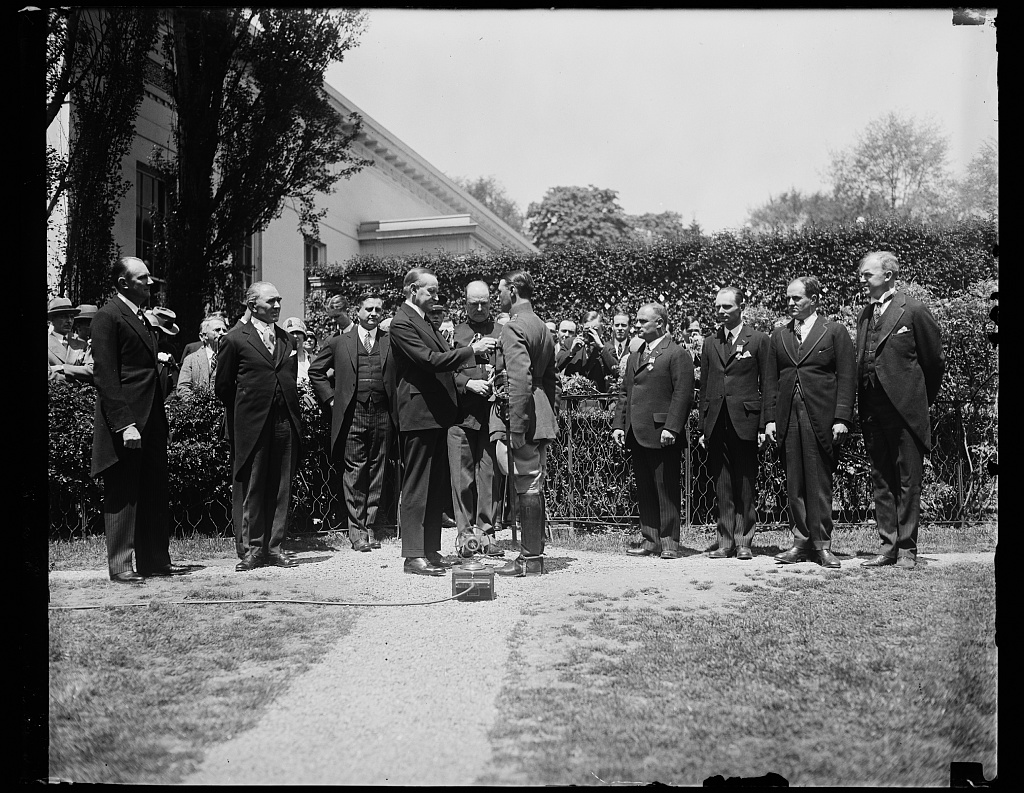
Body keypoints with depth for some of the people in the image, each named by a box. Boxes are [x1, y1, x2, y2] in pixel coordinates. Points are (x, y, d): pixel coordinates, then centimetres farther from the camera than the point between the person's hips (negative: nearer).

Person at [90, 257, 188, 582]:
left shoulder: (142, 318, 19)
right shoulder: (107, 317, -8)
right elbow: (104, 375, -15)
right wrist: (124, 424, -21)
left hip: (151, 423, 9)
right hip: (125, 424, -8)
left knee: (155, 495, 11)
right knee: (122, 495, 0)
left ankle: (156, 560, 19)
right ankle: (120, 565, 8)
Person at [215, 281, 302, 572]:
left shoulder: (287, 339, 15)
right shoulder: (235, 339, -1)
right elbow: (222, 385, 4)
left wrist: (291, 412, 13)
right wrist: (244, 410, 8)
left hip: (285, 424, 4)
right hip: (252, 426, -4)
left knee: (281, 490, 6)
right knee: (251, 491, 2)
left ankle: (275, 547, 12)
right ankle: (252, 548, 9)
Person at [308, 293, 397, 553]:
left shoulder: (392, 342, 10)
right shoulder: (339, 343, 10)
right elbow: (315, 371, 14)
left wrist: (398, 402, 1)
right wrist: (331, 399, 6)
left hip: (383, 415, 1)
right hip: (352, 416, -1)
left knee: (378, 473, 5)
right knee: (354, 472, -3)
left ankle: (373, 528, 13)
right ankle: (357, 531, 1)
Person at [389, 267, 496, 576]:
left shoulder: (425, 321, 19)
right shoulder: (402, 323, -12)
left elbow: (444, 358, 20)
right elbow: (429, 360, -21)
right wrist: (471, 350, -20)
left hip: (439, 413, 10)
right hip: (418, 414, -10)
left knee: (438, 486, 12)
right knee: (416, 487, -5)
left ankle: (431, 551, 20)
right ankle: (413, 556, -1)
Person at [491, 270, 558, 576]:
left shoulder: (513, 328, -13)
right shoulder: (541, 326, 17)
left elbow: (520, 379, -23)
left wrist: (516, 428, -23)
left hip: (521, 416, -10)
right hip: (541, 417, 10)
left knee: (527, 488, -5)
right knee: (533, 487, 14)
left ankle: (530, 559, 1)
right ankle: (533, 551, 21)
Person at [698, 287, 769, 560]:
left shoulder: (758, 340, 3)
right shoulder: (709, 344, 14)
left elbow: (766, 385, 1)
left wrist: (765, 425, -6)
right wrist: (702, 427, 9)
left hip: (745, 422, -3)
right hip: (716, 425, 3)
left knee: (745, 485, 1)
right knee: (722, 487, 6)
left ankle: (743, 542, 8)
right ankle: (725, 542, 11)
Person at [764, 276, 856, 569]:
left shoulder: (835, 332, 3)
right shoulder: (778, 336, 15)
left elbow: (847, 378, -2)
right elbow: (770, 381, 13)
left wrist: (841, 418, -10)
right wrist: (770, 419, 4)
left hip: (822, 420, -4)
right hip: (788, 419, 4)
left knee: (820, 484, -2)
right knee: (794, 485, 6)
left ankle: (822, 545, 5)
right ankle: (802, 542, 13)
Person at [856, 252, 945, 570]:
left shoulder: (914, 311, -7)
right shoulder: (866, 314, 13)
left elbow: (935, 360, -1)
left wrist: (922, 399, 7)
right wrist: (863, 408, 11)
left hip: (905, 411, -7)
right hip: (873, 410, 7)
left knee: (907, 481, 1)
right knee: (881, 480, 10)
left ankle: (907, 548, 8)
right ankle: (888, 545, 18)